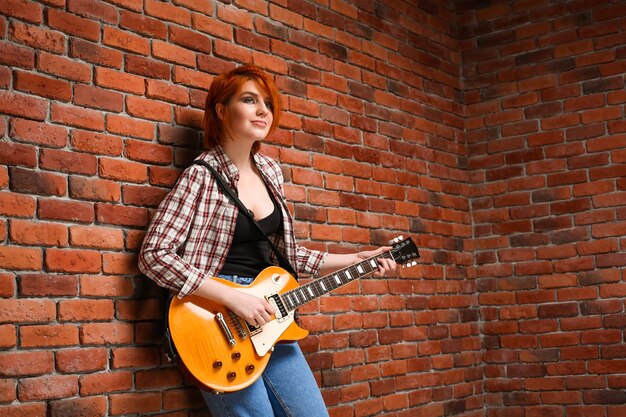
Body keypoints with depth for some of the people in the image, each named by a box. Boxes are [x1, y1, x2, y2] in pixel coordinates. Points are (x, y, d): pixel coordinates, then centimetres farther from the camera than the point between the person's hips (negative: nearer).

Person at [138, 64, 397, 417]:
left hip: (266, 318, 7)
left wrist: (355, 260, 12)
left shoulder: (270, 172, 10)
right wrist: (233, 297, -21)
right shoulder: (202, 177, -11)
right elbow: (154, 255, -17)